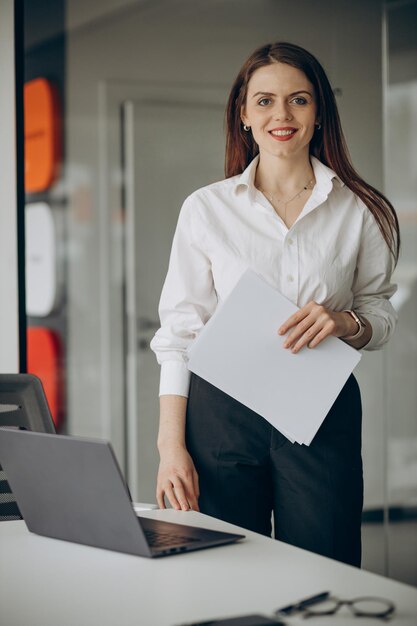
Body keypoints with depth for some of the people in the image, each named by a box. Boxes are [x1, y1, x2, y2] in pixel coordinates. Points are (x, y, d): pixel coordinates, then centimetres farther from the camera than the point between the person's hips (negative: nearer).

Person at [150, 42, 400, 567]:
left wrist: (345, 322, -11)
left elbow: (381, 316, 12)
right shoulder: (205, 209, 3)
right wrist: (171, 445, -4)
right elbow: (178, 332, 3)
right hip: (223, 414, 0)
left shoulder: (359, 211, 5)